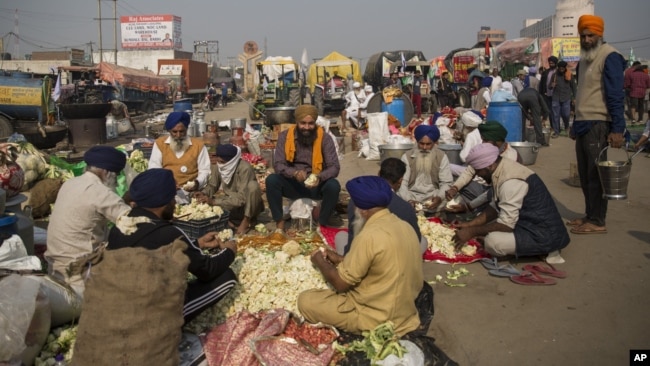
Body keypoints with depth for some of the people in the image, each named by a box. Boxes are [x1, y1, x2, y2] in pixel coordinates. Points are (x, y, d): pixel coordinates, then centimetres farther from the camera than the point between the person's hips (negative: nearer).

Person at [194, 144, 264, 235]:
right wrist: (204, 193, -22)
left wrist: (214, 202, -36)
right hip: (230, 202, 5)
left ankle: (246, 220, -17)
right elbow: (212, 186, 1)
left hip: (247, 204, -4)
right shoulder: (218, 166, -12)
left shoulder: (245, 168, -29)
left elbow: (241, 198, -33)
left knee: (253, 185, -34)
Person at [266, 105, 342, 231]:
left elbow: (334, 167, -13)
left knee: (333, 186, -31)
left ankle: (323, 222, -6)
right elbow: (278, 165, -12)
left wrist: (319, 177, -34)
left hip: (316, 185, 0)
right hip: (293, 184, 1)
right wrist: (294, 173, -33)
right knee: (271, 180, -27)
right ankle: (279, 221, -12)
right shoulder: (285, 136, -7)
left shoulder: (325, 138, -9)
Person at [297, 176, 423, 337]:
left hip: (379, 319, -9)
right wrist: (341, 260, 14)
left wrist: (320, 262, 2)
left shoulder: (370, 236, -25)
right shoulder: (404, 226, 1)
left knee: (305, 300, -1)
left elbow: (341, 283, -16)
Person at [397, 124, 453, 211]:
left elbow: (446, 183, 0)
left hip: (433, 197, 1)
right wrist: (408, 200, -22)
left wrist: (439, 197, -21)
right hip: (412, 195, 0)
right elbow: (402, 182, -4)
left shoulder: (442, 157, 3)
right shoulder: (407, 156, 1)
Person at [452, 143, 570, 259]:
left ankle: (544, 249, -4)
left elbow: (506, 224, -25)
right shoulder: (502, 169, 4)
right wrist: (470, 224, 5)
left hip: (545, 235, -10)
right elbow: (495, 207, 13)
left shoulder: (510, 181, -26)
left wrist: (471, 232, -16)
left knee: (492, 241, -28)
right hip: (532, 222, 10)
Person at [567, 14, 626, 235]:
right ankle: (589, 215, 21)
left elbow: (616, 95, -15)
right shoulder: (585, 58, 17)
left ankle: (597, 222, 3)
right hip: (583, 124, 8)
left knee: (595, 174, -4)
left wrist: (617, 128, -21)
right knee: (585, 174, 12)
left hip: (597, 125, -8)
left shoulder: (609, 57, -9)